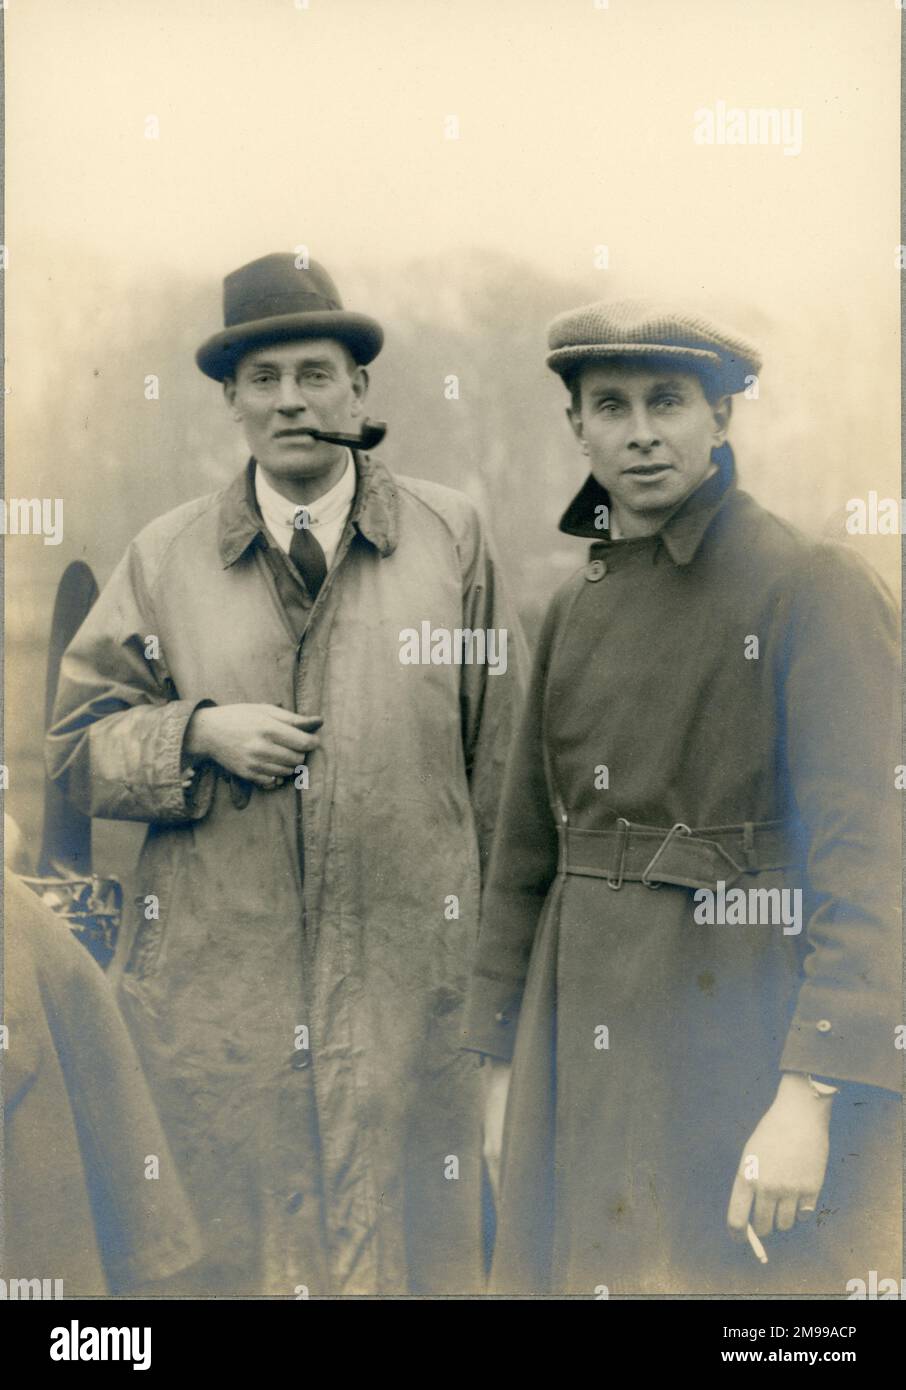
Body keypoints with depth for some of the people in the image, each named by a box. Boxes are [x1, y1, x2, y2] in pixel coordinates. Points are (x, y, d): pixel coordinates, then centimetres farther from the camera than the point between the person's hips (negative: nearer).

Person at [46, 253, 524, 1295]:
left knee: (414, 1256, 7)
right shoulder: (163, 557, 8)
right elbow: (76, 746, 10)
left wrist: (500, 938, 5)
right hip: (213, 987, 1)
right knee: (227, 1258, 9)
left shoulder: (451, 535, 6)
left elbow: (499, 753, 7)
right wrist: (200, 733, -9)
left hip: (410, 984, 0)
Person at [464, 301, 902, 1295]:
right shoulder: (576, 606, 11)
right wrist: (502, 1062, 13)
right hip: (584, 1036, 6)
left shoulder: (814, 587, -9)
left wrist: (811, 1095, -22)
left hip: (743, 1034, -6)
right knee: (574, 1271, 13)